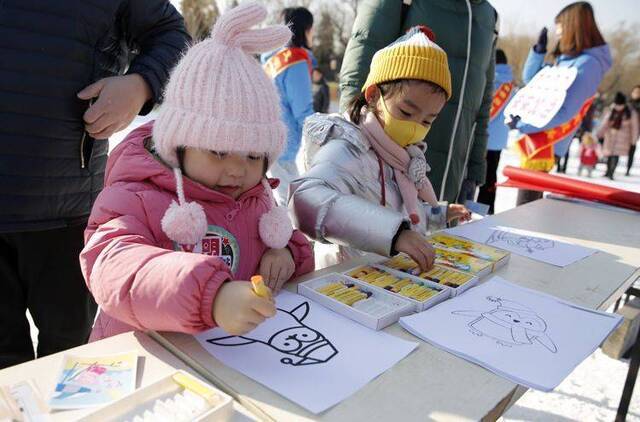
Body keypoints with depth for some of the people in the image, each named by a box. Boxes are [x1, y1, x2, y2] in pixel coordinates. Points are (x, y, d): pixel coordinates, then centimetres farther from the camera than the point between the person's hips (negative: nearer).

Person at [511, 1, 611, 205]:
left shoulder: (587, 64, -15)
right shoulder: (566, 59, 13)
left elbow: (565, 112, -22)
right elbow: (530, 79, 22)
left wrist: (522, 124, -19)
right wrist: (539, 50, 8)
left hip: (548, 141, -9)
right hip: (536, 136, 9)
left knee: (526, 200, -8)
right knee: (529, 198, 16)